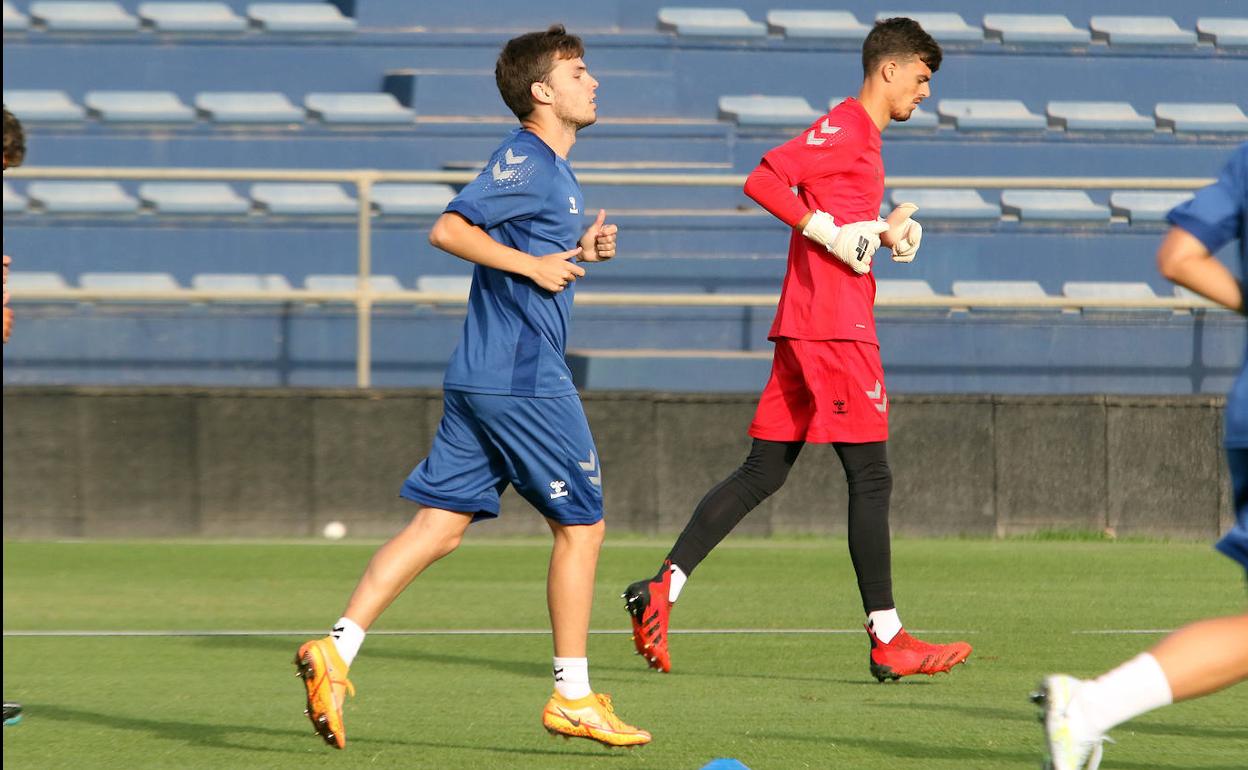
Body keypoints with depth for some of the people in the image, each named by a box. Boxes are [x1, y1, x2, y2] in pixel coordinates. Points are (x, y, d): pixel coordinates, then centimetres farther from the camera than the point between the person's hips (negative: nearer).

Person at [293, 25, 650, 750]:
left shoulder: (550, 168, 19)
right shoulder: (525, 161, -11)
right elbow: (449, 229, -20)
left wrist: (578, 251, 12)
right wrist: (531, 264, -18)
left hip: (478, 380, 9)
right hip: (527, 380, -9)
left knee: (440, 524, 4)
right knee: (581, 525, 2)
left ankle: (337, 650, -6)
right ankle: (573, 698, 8)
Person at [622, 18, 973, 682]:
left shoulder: (860, 135, 20)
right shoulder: (845, 128, -10)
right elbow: (763, 180, -18)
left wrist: (885, 232, 13)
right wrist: (829, 231, -20)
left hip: (805, 327, 10)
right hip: (833, 327, -10)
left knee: (763, 472, 8)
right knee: (870, 477, -6)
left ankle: (661, 590, 2)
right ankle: (887, 641, -4)